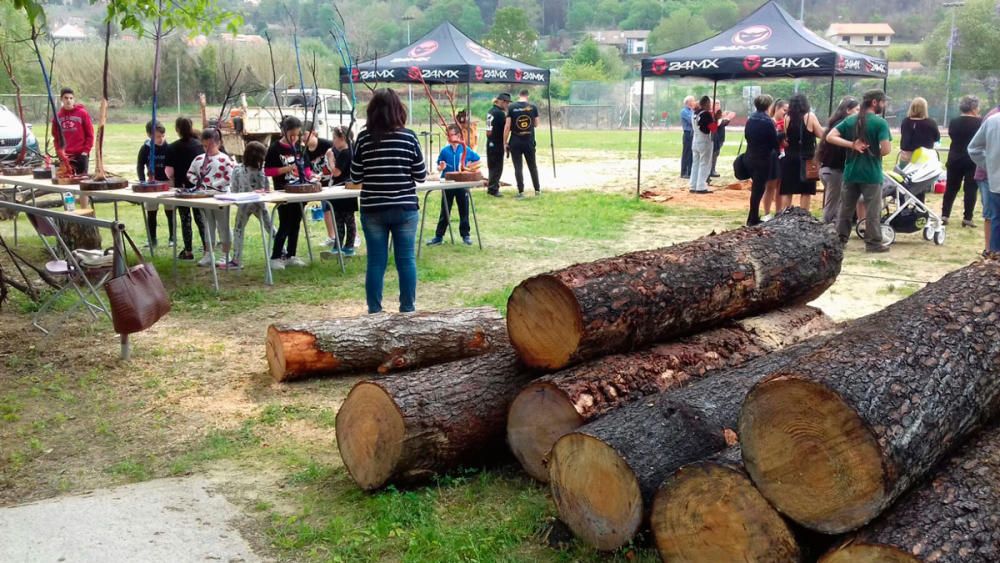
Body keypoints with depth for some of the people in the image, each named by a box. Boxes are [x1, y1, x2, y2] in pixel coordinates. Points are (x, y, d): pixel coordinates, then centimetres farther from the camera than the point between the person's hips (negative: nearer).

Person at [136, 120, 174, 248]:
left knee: (170, 212, 5)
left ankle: (172, 237, 17)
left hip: (168, 183, -2)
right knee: (151, 212, 6)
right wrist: (142, 182, -9)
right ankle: (152, 239, 16)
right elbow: (140, 166, 1)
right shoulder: (145, 148, -7)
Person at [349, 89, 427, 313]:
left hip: (373, 210, 1)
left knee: (376, 262, 6)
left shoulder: (364, 138, -4)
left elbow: (355, 178, 2)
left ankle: (374, 311, 11)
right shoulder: (409, 137, -5)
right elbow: (421, 176, 0)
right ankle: (408, 308, 14)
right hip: (405, 209, -1)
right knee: (406, 260, 8)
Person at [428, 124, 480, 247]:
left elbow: (477, 161, 7)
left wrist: (468, 167, -5)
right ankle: (439, 236, 12)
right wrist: (441, 167, -18)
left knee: (464, 211, 8)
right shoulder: (445, 150, -2)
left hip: (462, 184, -1)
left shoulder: (465, 150, -3)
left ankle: (466, 235, 19)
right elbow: (439, 166, 3)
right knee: (445, 211, 7)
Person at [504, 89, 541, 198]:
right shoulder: (533, 107, -1)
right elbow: (536, 124, 7)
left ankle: (521, 192, 0)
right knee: (532, 166, 14)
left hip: (515, 142, -2)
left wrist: (505, 142, -2)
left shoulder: (511, 107, -5)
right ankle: (537, 190, 20)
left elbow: (507, 126, -8)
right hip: (529, 142, 2)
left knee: (518, 167, 3)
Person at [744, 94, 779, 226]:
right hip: (763, 159, -7)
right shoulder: (768, 121, -16)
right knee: (759, 188, 0)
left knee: (756, 187, 18)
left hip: (750, 157, 7)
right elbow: (775, 141, -12)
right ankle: (753, 219, 2)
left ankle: (753, 217, 22)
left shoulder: (750, 119, 4)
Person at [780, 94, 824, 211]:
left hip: (789, 158, 2)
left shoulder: (787, 117, 0)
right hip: (806, 159, -2)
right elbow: (821, 135, -4)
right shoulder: (810, 116, -7)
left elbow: (784, 137, 5)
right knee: (806, 191, 4)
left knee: (787, 191, 7)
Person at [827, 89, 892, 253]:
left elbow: (830, 137, -1)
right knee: (872, 211, 3)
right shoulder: (880, 123, -11)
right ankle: (873, 243, 6)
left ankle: (840, 239, 15)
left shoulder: (850, 120, 6)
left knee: (845, 209, 12)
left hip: (851, 172, 5)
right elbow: (886, 149, -18)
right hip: (872, 174, -5)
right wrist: (876, 154, 4)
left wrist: (852, 145, -5)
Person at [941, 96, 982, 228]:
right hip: (973, 160, -3)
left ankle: (944, 215, 8)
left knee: (951, 188, 11)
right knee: (971, 189, 2)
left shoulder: (953, 122, 0)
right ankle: (967, 218, 0)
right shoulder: (979, 123, -11)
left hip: (955, 159, 4)